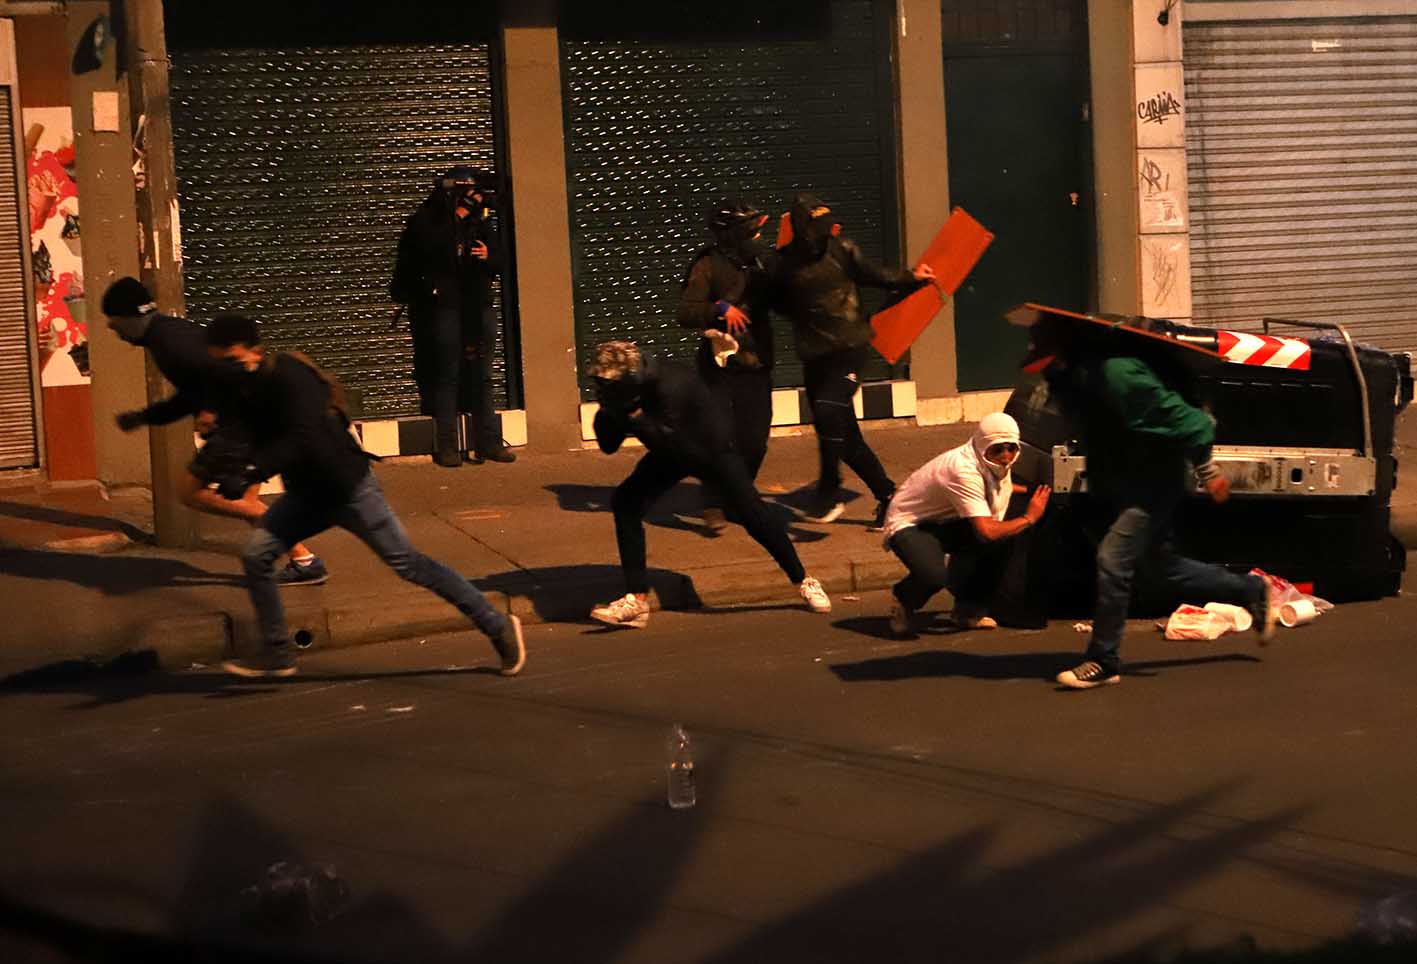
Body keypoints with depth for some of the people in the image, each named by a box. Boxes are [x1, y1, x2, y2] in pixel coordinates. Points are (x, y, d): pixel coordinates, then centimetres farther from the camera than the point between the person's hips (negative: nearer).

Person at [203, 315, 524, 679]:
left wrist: (253, 470, -40)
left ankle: (497, 626, 6)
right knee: (255, 555, -5)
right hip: (307, 492, 8)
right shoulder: (246, 390, 1)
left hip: (348, 488, -8)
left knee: (407, 563, -4)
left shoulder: (290, 377, -25)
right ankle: (277, 653, 6)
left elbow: (303, 440, -34)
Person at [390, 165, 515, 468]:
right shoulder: (427, 221, -5)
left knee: (482, 377, 7)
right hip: (444, 308, -5)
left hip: (479, 309, 5)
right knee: (447, 377, -3)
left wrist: (488, 257, -6)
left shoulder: (482, 224, 11)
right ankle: (447, 445, 1)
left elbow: (500, 264, 14)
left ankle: (488, 442, 11)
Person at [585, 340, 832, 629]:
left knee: (752, 513, -11)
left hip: (710, 450, -6)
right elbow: (608, 446, -11)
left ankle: (804, 582, 10)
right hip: (671, 454, 6)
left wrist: (633, 412, -42)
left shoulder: (671, 383, -36)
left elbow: (665, 439, -41)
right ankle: (637, 600, -9)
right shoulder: (624, 389, -15)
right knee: (625, 503, -12)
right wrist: (608, 412, -28)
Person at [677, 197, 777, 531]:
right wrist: (721, 309, -31)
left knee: (754, 442, 6)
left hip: (757, 366, 5)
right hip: (720, 366, -5)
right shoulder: (708, 266, -11)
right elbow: (685, 312, -18)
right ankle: (713, 506, -2)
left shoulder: (761, 261, 7)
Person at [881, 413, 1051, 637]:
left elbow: (998, 487, 22)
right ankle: (904, 599, -1)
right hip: (908, 524, -9)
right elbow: (986, 531, -37)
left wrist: (1031, 492, 4)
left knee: (1002, 542, -15)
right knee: (935, 575, -36)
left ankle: (969, 609, 3)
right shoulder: (963, 470, -32)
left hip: (946, 522, 9)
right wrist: (1029, 518, -23)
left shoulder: (996, 465, -5)